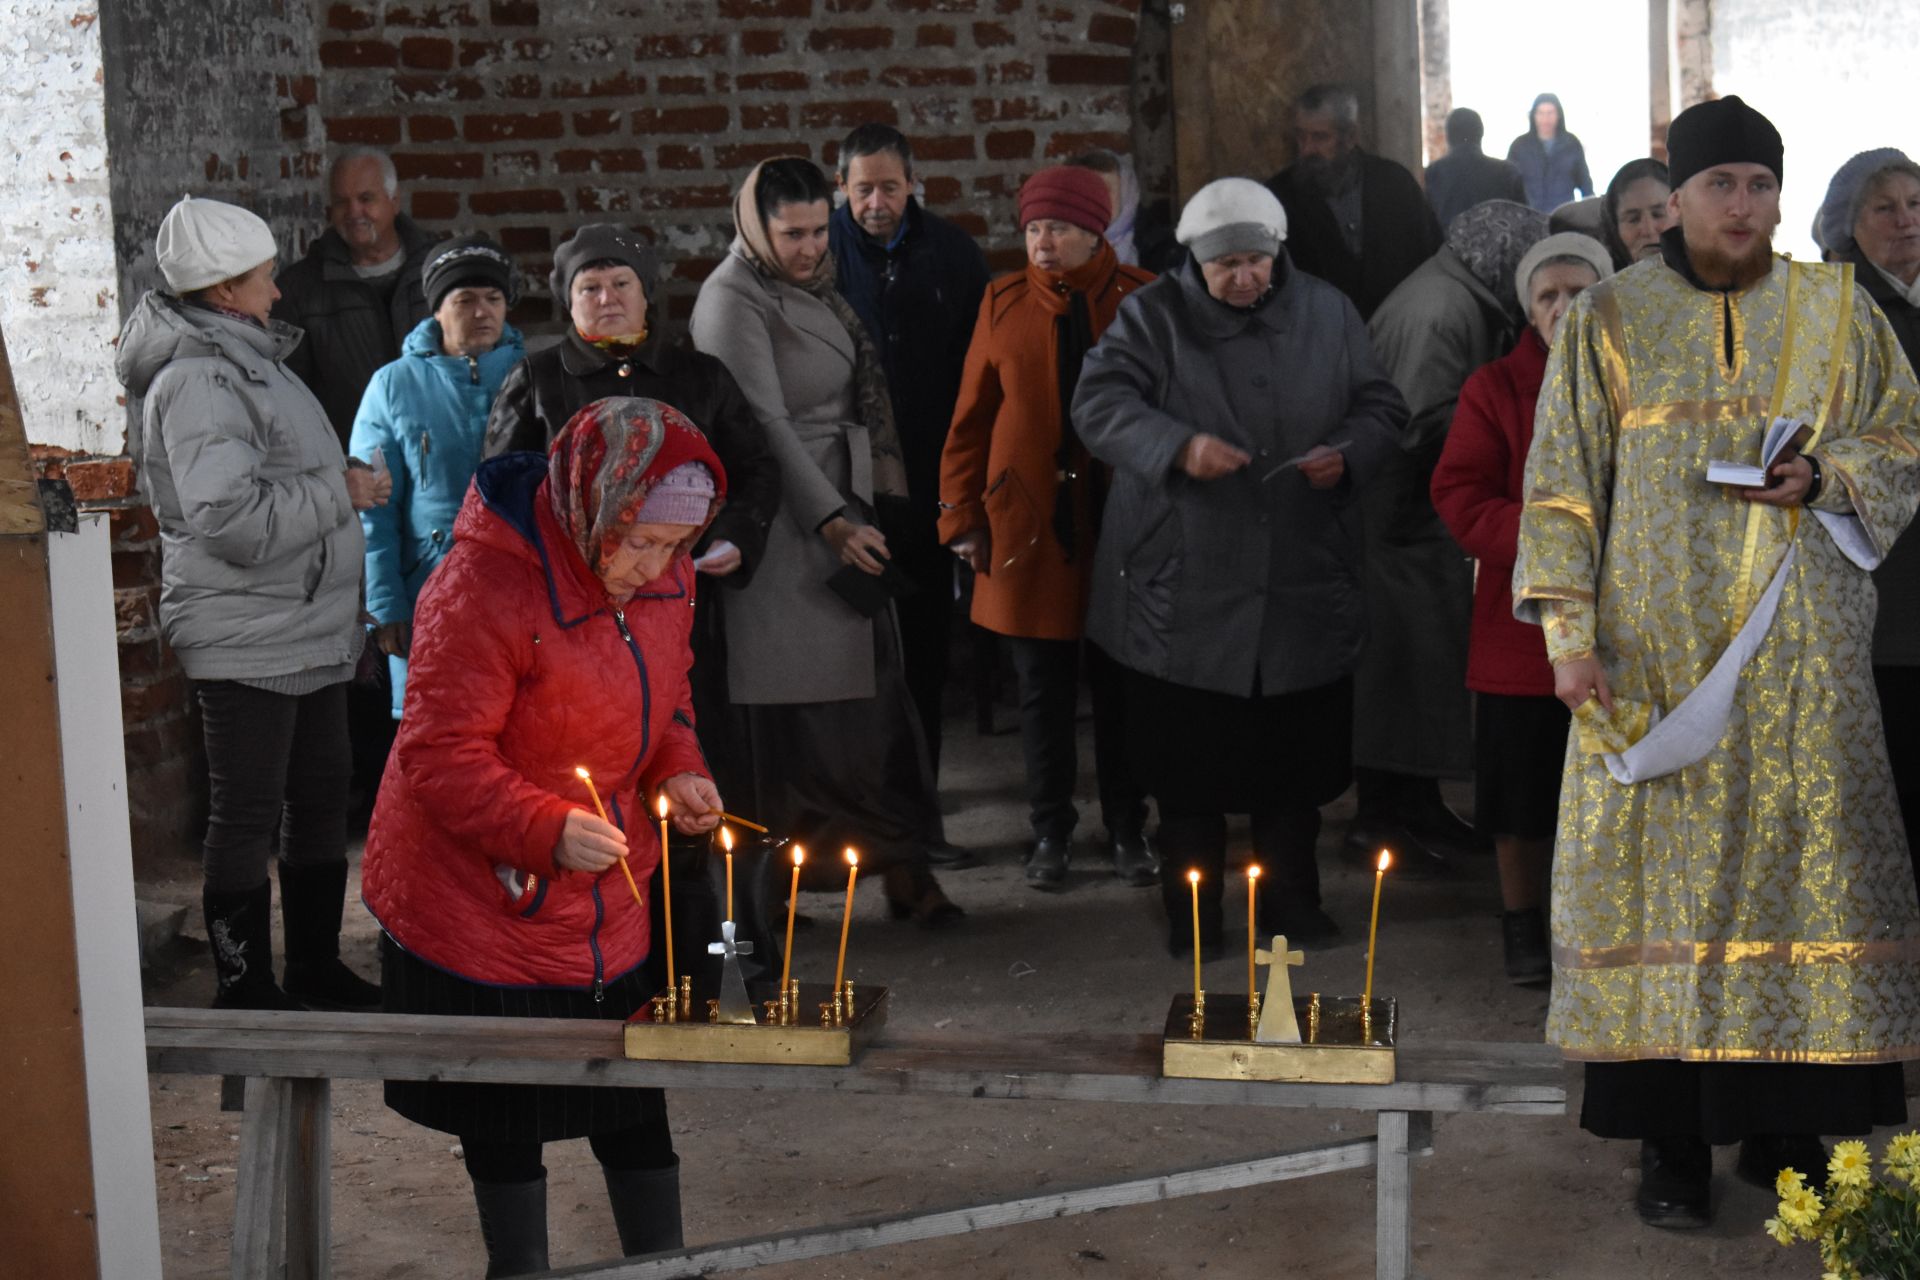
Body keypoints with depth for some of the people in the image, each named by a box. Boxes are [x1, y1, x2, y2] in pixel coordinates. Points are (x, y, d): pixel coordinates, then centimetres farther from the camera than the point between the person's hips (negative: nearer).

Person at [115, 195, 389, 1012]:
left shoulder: (246, 359, 15)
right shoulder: (196, 379, -18)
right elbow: (237, 521, -27)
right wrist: (340, 491, -17)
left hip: (308, 634, 10)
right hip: (245, 643, -10)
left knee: (320, 798, 16)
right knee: (247, 815, 0)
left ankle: (316, 969, 28)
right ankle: (245, 991, 10)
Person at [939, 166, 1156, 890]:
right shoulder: (1004, 305, 5)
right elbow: (972, 417, 7)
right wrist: (962, 516, 3)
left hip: (1120, 523, -1)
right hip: (1028, 524, 1)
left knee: (1120, 686, 7)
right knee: (1042, 688, 7)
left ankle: (1127, 831, 20)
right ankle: (1050, 834, 19)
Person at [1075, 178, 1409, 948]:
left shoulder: (1327, 314, 8)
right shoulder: (1152, 317, -1)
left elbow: (1380, 407, 14)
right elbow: (1099, 405, -10)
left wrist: (1348, 455, -8)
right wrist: (1178, 446, -26)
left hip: (1304, 588, 3)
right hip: (1184, 589, -3)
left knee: (1297, 764, 11)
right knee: (1189, 766, 4)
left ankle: (1291, 902, 27)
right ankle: (1193, 913, 17)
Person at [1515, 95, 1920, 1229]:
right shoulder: (1611, 321, 3)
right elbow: (1564, 486, 1)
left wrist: (1825, 473, -8)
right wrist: (1568, 634, -8)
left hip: (1798, 650, 2)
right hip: (1655, 654, -1)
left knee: (1806, 863, 0)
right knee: (1667, 872, -1)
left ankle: (1789, 1133, 12)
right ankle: (1674, 1143, 7)